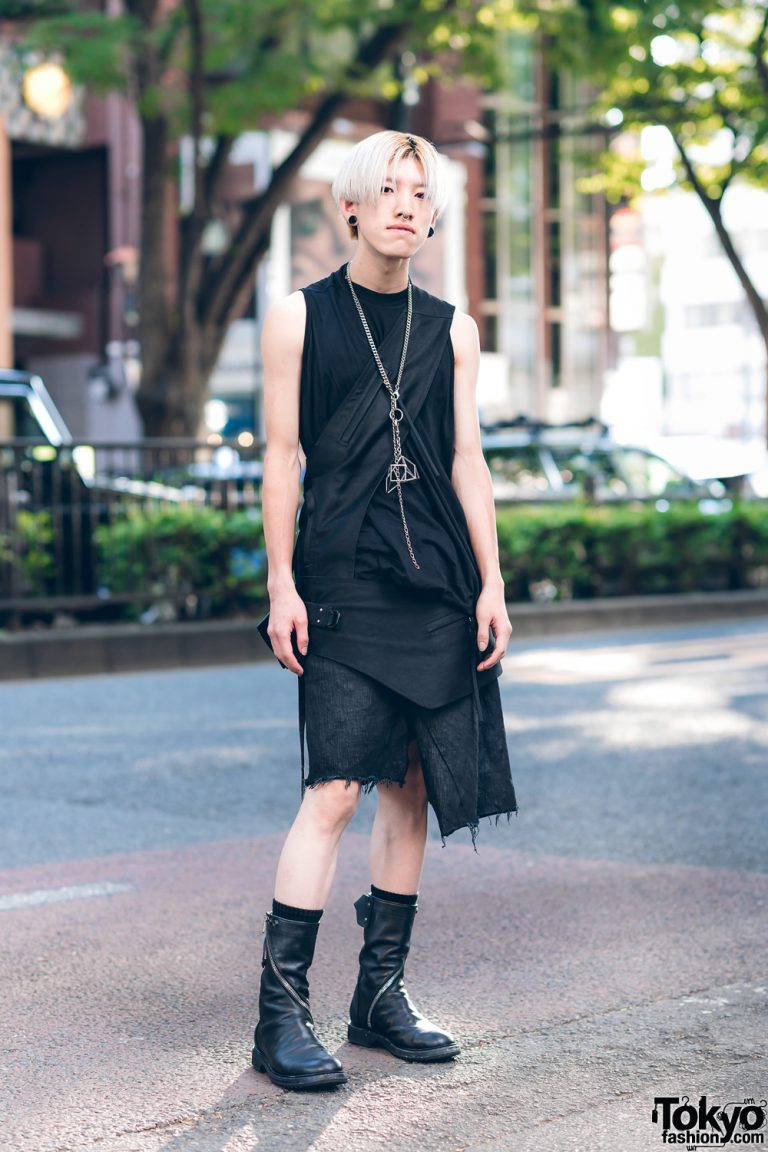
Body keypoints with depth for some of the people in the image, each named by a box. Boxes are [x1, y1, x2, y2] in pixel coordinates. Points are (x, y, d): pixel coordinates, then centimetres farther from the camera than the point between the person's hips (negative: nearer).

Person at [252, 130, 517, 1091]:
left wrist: (491, 582, 5)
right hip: (342, 583, -4)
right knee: (336, 786, -12)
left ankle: (381, 994, 17)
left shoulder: (452, 331, 13)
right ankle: (281, 1016, -7)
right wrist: (281, 586, -6)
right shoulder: (299, 318, 4)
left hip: (438, 582, 4)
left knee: (413, 788, 5)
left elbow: (467, 461, 12)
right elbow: (282, 457, 1)